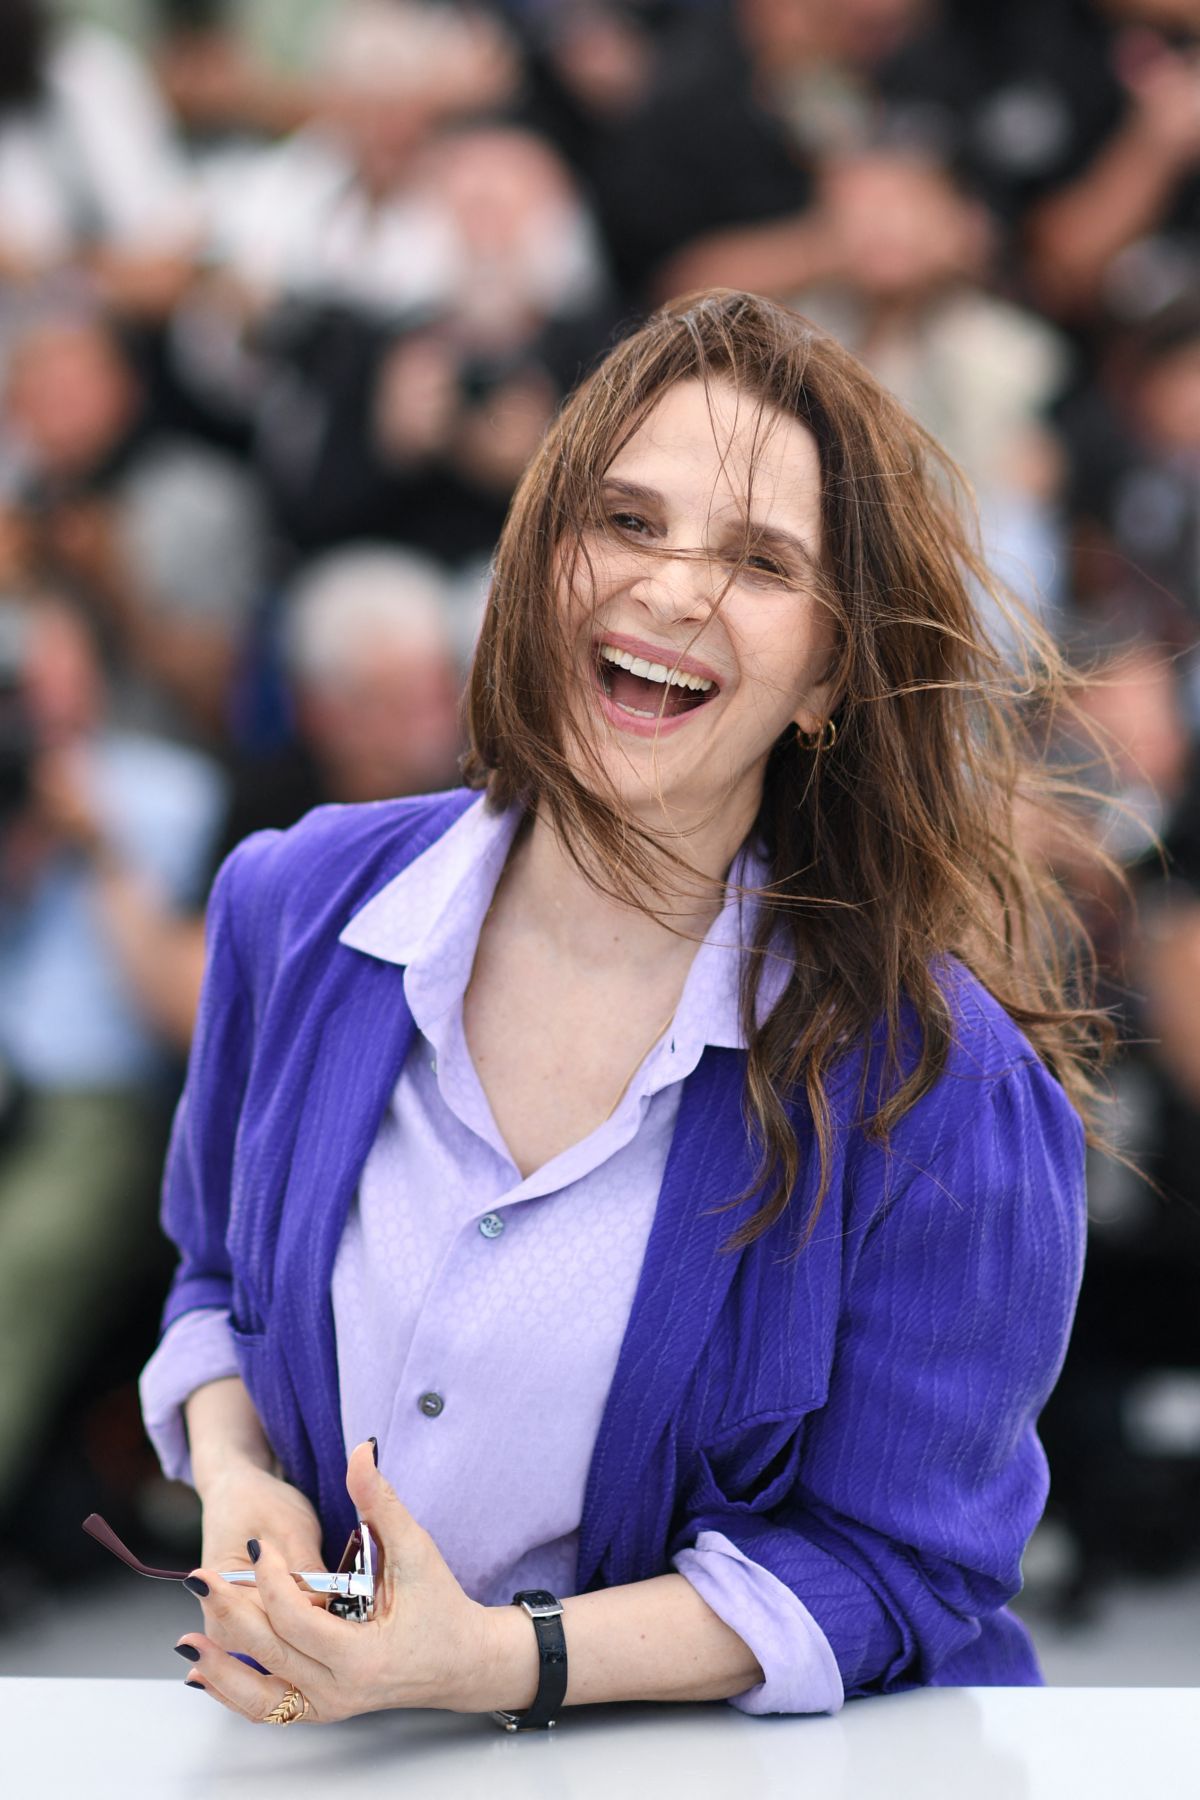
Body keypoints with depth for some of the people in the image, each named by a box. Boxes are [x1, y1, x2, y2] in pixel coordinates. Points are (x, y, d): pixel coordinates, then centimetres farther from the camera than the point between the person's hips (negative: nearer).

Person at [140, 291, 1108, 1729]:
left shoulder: (938, 1090, -12)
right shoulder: (296, 910, 3)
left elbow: (887, 1567, -8)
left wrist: (498, 1660, -19)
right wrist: (233, 1475, -1)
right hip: (336, 1770, 4)